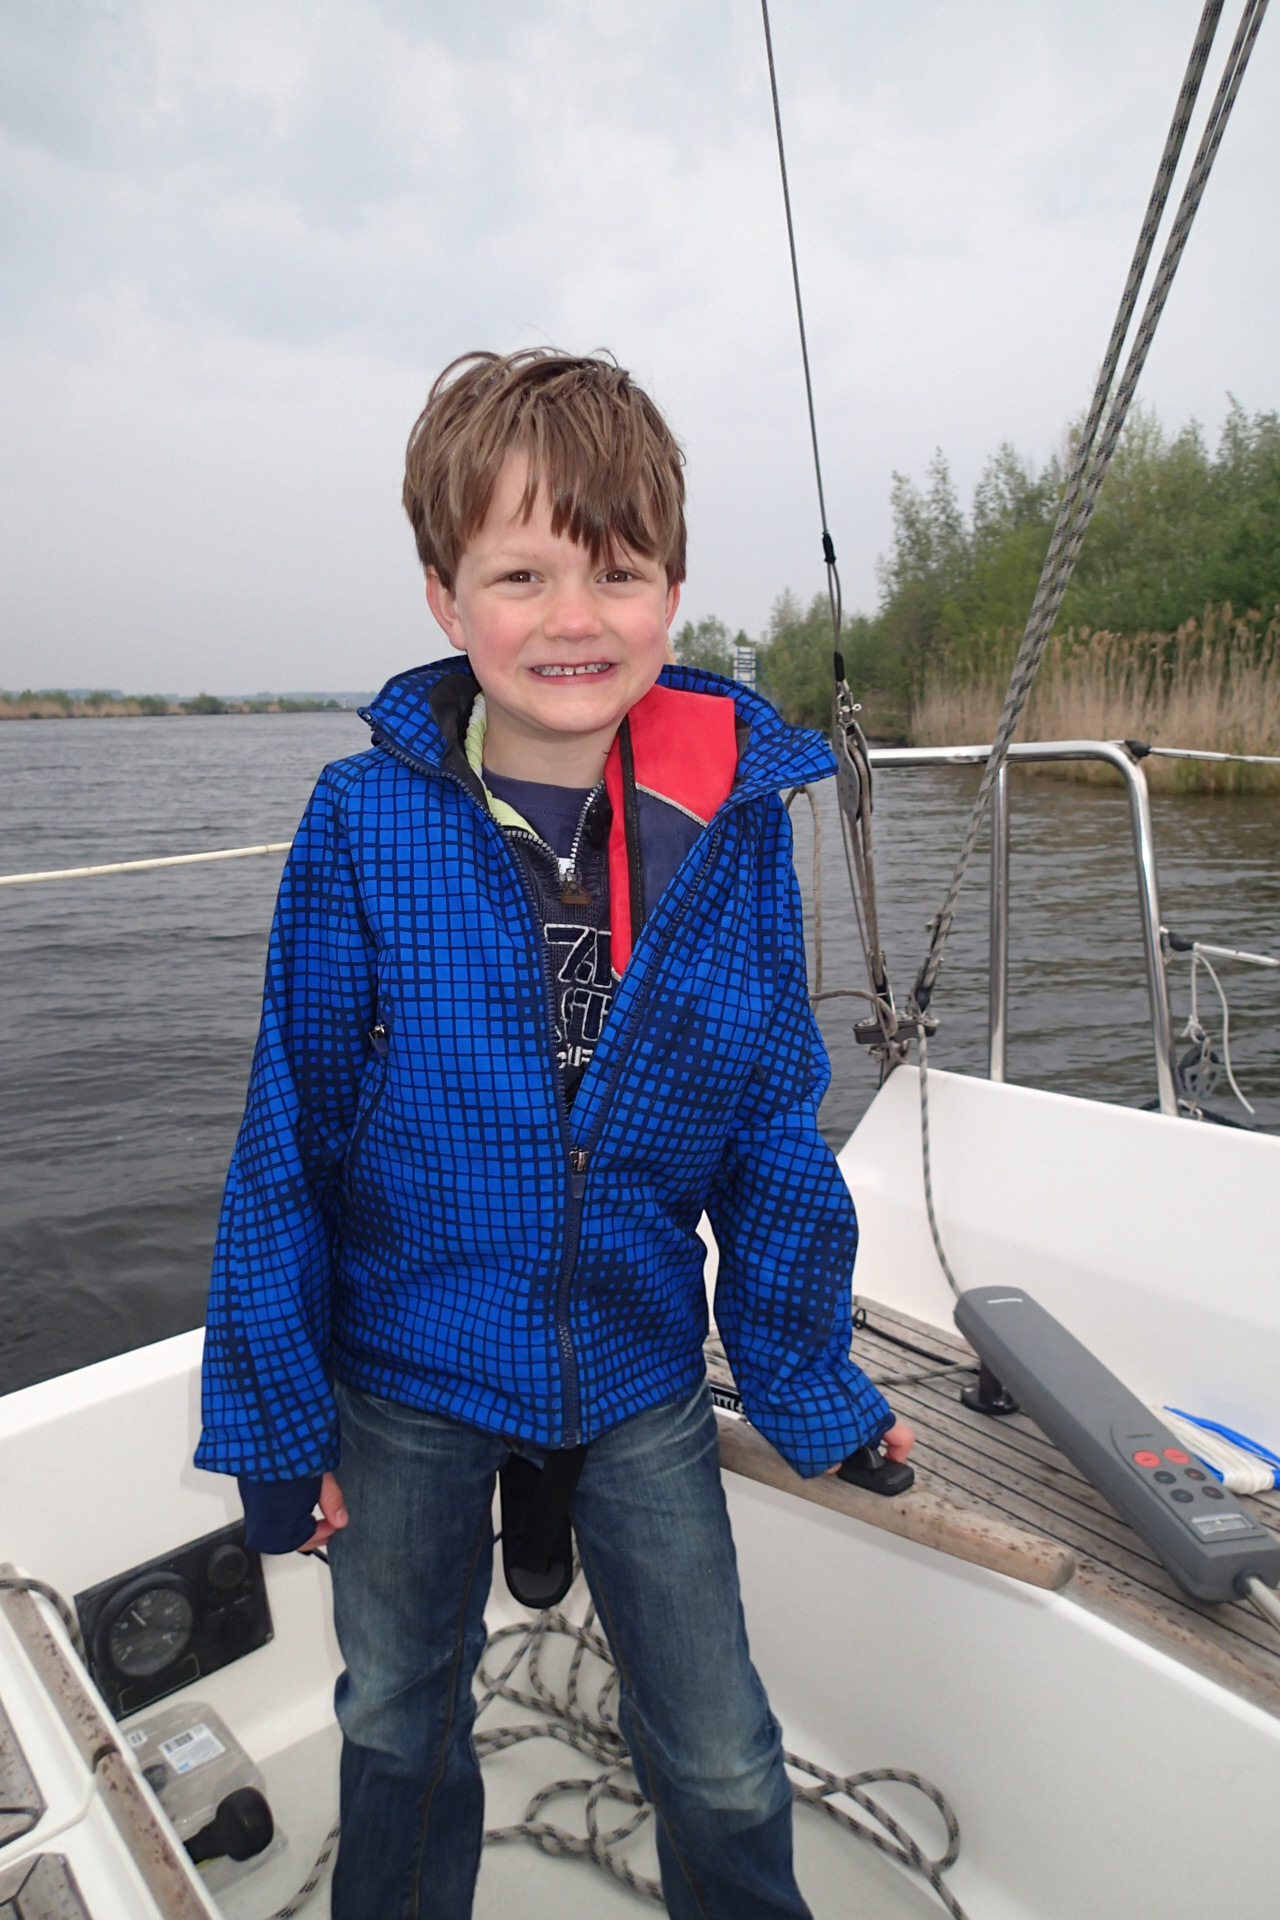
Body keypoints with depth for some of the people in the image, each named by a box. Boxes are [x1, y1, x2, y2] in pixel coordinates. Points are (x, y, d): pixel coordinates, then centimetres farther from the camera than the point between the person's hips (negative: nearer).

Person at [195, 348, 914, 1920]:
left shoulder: (733, 820, -11)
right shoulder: (364, 823, -16)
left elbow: (774, 1126, -3)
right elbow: (289, 1134, -8)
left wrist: (807, 1373, 3)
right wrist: (276, 1408, -4)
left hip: (639, 1366, 1)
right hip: (405, 1374, 0)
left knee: (723, 1763, 18)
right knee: (398, 1728, 25)